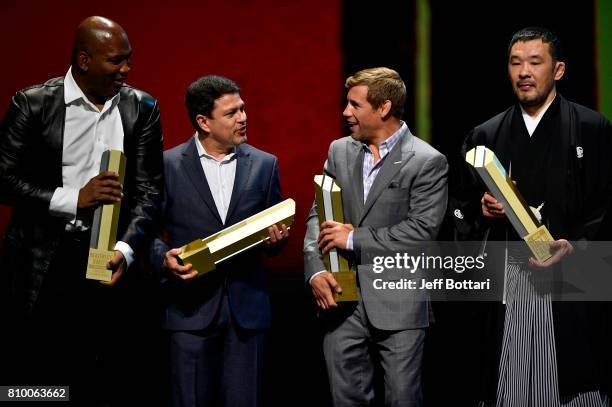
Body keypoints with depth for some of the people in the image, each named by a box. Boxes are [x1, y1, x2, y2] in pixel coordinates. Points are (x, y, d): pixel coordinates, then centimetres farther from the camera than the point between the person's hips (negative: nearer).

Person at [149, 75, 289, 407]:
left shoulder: (264, 164, 8)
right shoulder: (168, 165, 1)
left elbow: (274, 232, 15)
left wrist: (276, 238, -8)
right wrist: (165, 259, -18)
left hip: (246, 308, 2)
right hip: (191, 308, -2)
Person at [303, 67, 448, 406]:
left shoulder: (427, 161, -7)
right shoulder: (339, 151, 9)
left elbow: (422, 229, -14)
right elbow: (319, 214, 9)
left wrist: (356, 238, -14)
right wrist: (315, 269, -7)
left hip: (398, 304, -5)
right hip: (340, 296, 5)